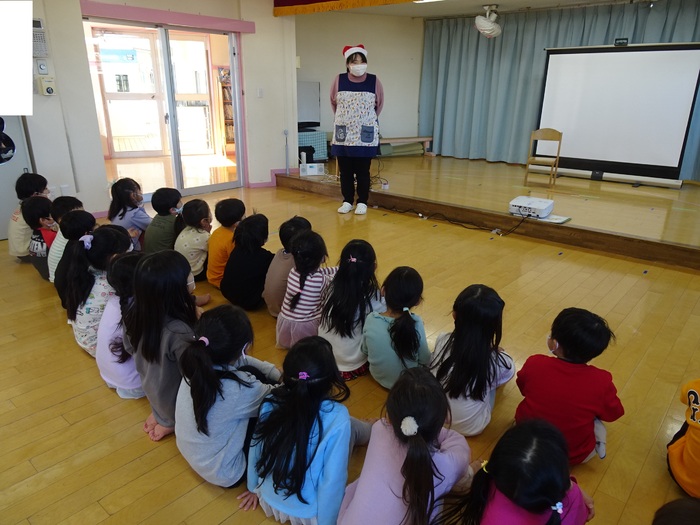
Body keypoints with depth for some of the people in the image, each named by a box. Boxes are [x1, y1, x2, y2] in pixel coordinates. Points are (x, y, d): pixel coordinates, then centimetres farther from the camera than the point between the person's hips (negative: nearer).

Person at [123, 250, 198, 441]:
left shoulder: (135, 313, -17)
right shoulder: (178, 331, -39)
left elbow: (129, 348, 2)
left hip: (151, 392, 7)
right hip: (175, 404, -7)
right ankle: (171, 422, 18)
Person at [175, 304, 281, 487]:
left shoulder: (197, 363, -20)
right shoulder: (241, 390, -39)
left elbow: (245, 362, 0)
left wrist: (279, 376, -2)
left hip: (189, 450, 7)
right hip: (224, 474, -6)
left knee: (253, 373, 3)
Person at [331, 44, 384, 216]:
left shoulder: (374, 81, -4)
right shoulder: (339, 80, -3)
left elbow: (379, 104, 11)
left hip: (365, 135, -1)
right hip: (343, 134, 1)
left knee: (363, 171, 4)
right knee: (345, 171, 6)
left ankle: (362, 202, 15)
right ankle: (347, 201, 19)